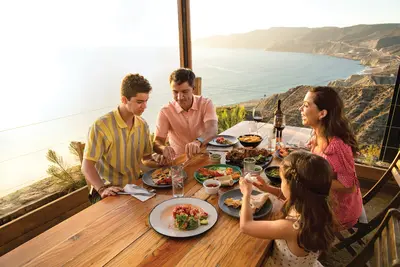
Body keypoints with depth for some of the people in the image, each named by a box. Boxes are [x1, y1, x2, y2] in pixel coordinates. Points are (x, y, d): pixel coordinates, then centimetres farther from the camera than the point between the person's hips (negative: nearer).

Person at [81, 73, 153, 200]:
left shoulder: (143, 125, 2)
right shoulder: (101, 126, -15)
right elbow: (87, 166, -12)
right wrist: (102, 189, -26)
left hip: (135, 188, 4)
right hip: (111, 193, -4)